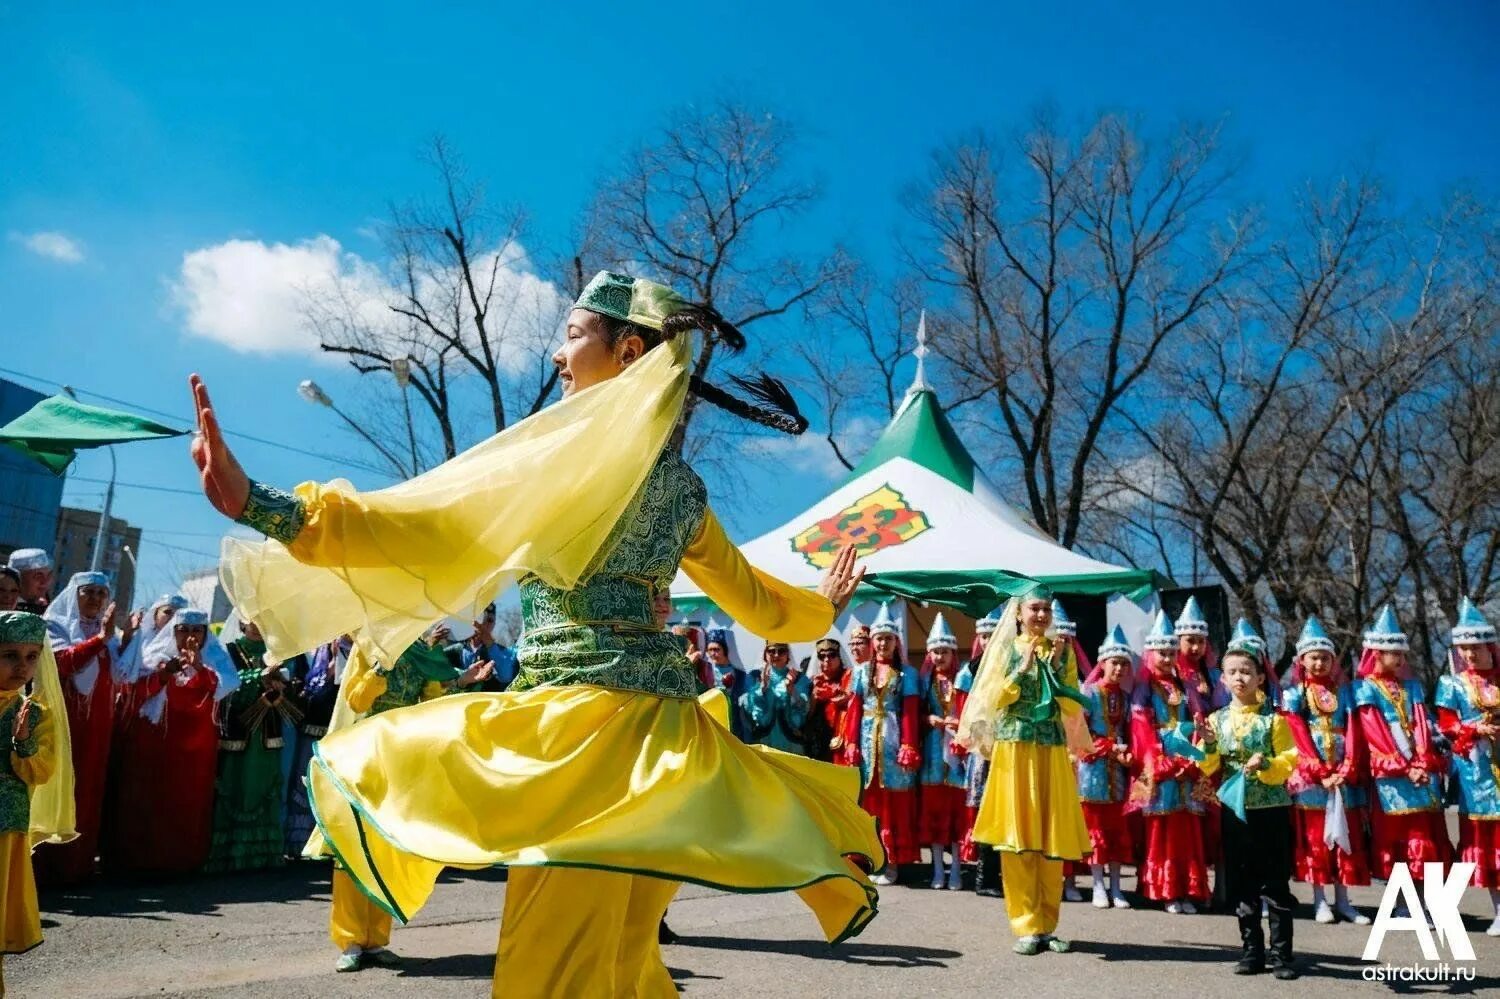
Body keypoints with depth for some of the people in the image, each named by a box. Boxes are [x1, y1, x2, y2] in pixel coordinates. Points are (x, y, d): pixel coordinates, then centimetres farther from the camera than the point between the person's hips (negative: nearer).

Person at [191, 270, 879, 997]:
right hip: (659, 718, 9)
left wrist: (254, 503, -24)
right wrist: (822, 608, 46)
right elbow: (758, 603, 24)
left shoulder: (580, 445, -9)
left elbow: (437, 527, -19)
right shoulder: (679, 481, 15)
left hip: (588, 710, -9)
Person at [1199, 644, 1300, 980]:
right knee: (1241, 886, 9)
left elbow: (1290, 761, -6)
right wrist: (1208, 746, -16)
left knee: (1276, 886, 2)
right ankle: (1252, 952, 19)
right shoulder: (1217, 719, 4)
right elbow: (1209, 767, 3)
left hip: (1271, 809, -3)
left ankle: (1281, 955, 11)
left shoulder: (1273, 719, -4)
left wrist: (1266, 764, -24)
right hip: (1234, 809, 3)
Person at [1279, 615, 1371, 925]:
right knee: (1315, 836, 0)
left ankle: (1343, 900, 13)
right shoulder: (1294, 693, 2)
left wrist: (1347, 769, -11)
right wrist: (1321, 772, -14)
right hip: (1311, 774, -3)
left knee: (1347, 835, 5)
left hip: (1344, 774, 3)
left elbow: (1353, 731, 2)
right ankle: (1320, 901, 5)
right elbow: (1299, 736, -6)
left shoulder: (1344, 691, 10)